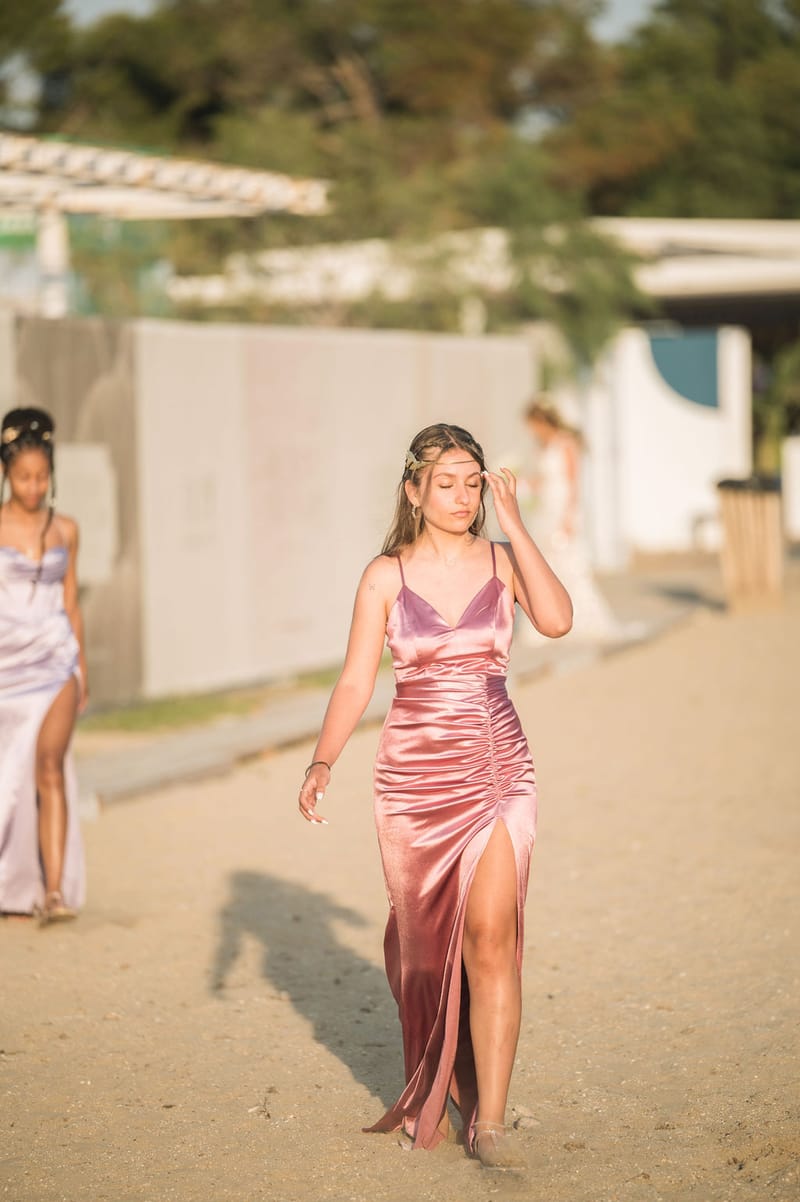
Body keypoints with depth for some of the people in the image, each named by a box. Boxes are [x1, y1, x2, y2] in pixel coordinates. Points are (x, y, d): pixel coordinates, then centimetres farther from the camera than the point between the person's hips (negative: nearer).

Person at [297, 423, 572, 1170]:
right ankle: (431, 1082, 35)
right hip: (414, 777, 1)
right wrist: (322, 762, -14)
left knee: (489, 935, -13)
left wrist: (514, 524, -13)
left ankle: (489, 1121, -11)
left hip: (498, 772, -1)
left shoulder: (503, 562, 2)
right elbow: (355, 680, -1)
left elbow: (556, 621, -17)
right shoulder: (387, 576, 1)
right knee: (423, 941, 12)